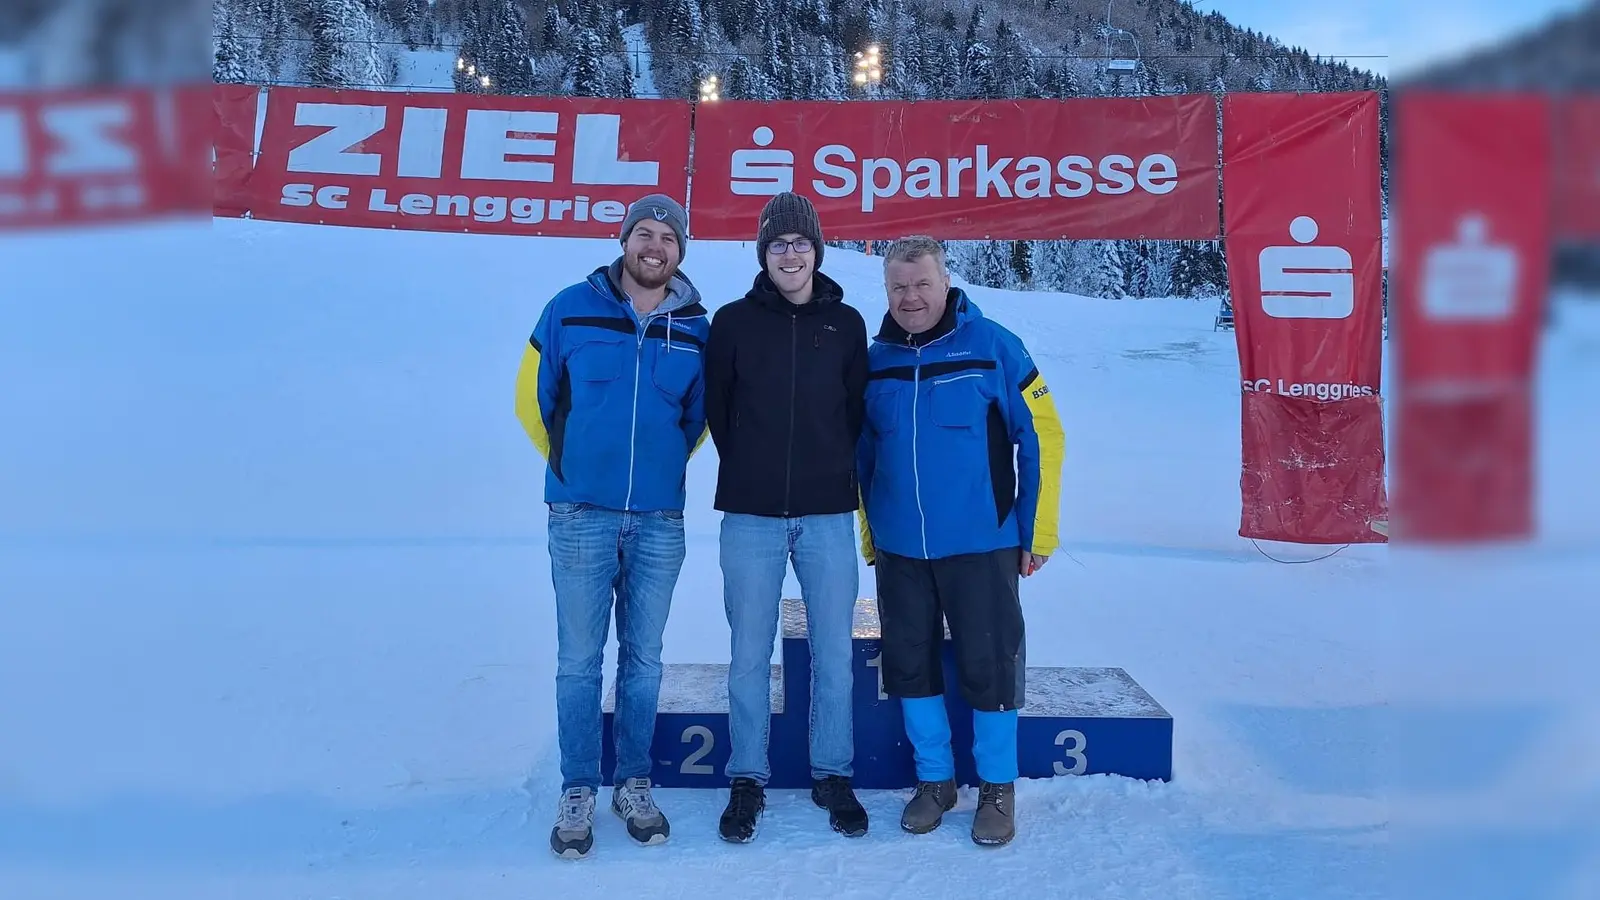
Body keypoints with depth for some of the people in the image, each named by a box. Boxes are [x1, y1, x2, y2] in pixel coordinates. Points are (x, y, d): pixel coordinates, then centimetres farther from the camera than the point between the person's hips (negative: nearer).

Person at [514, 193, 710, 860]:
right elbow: (533, 398, 7)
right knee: (579, 660, 3)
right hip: (581, 517, -2)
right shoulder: (571, 310, -2)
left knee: (643, 658, 10)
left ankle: (633, 783, 25)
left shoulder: (695, 328, 3)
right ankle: (578, 792, 17)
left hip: (660, 521, 2)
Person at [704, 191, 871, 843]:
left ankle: (833, 776, 23)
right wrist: (752, 469, 11)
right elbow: (716, 410, 10)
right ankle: (747, 781, 20)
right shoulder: (733, 322, 2)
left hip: (828, 516, 1)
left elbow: (857, 410, 13)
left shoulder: (846, 324, 6)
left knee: (833, 654, 7)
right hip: (751, 516, -1)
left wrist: (831, 472, 11)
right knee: (749, 656, 5)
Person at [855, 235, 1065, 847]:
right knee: (910, 665, 11)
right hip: (899, 551, 4)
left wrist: (1038, 532, -7)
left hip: (981, 546, -4)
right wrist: (870, 535, 14)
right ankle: (934, 779, 30)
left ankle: (997, 787, 24)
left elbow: (1042, 437, -7)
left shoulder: (993, 347, -8)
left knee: (988, 666, 4)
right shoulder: (875, 361, 4)